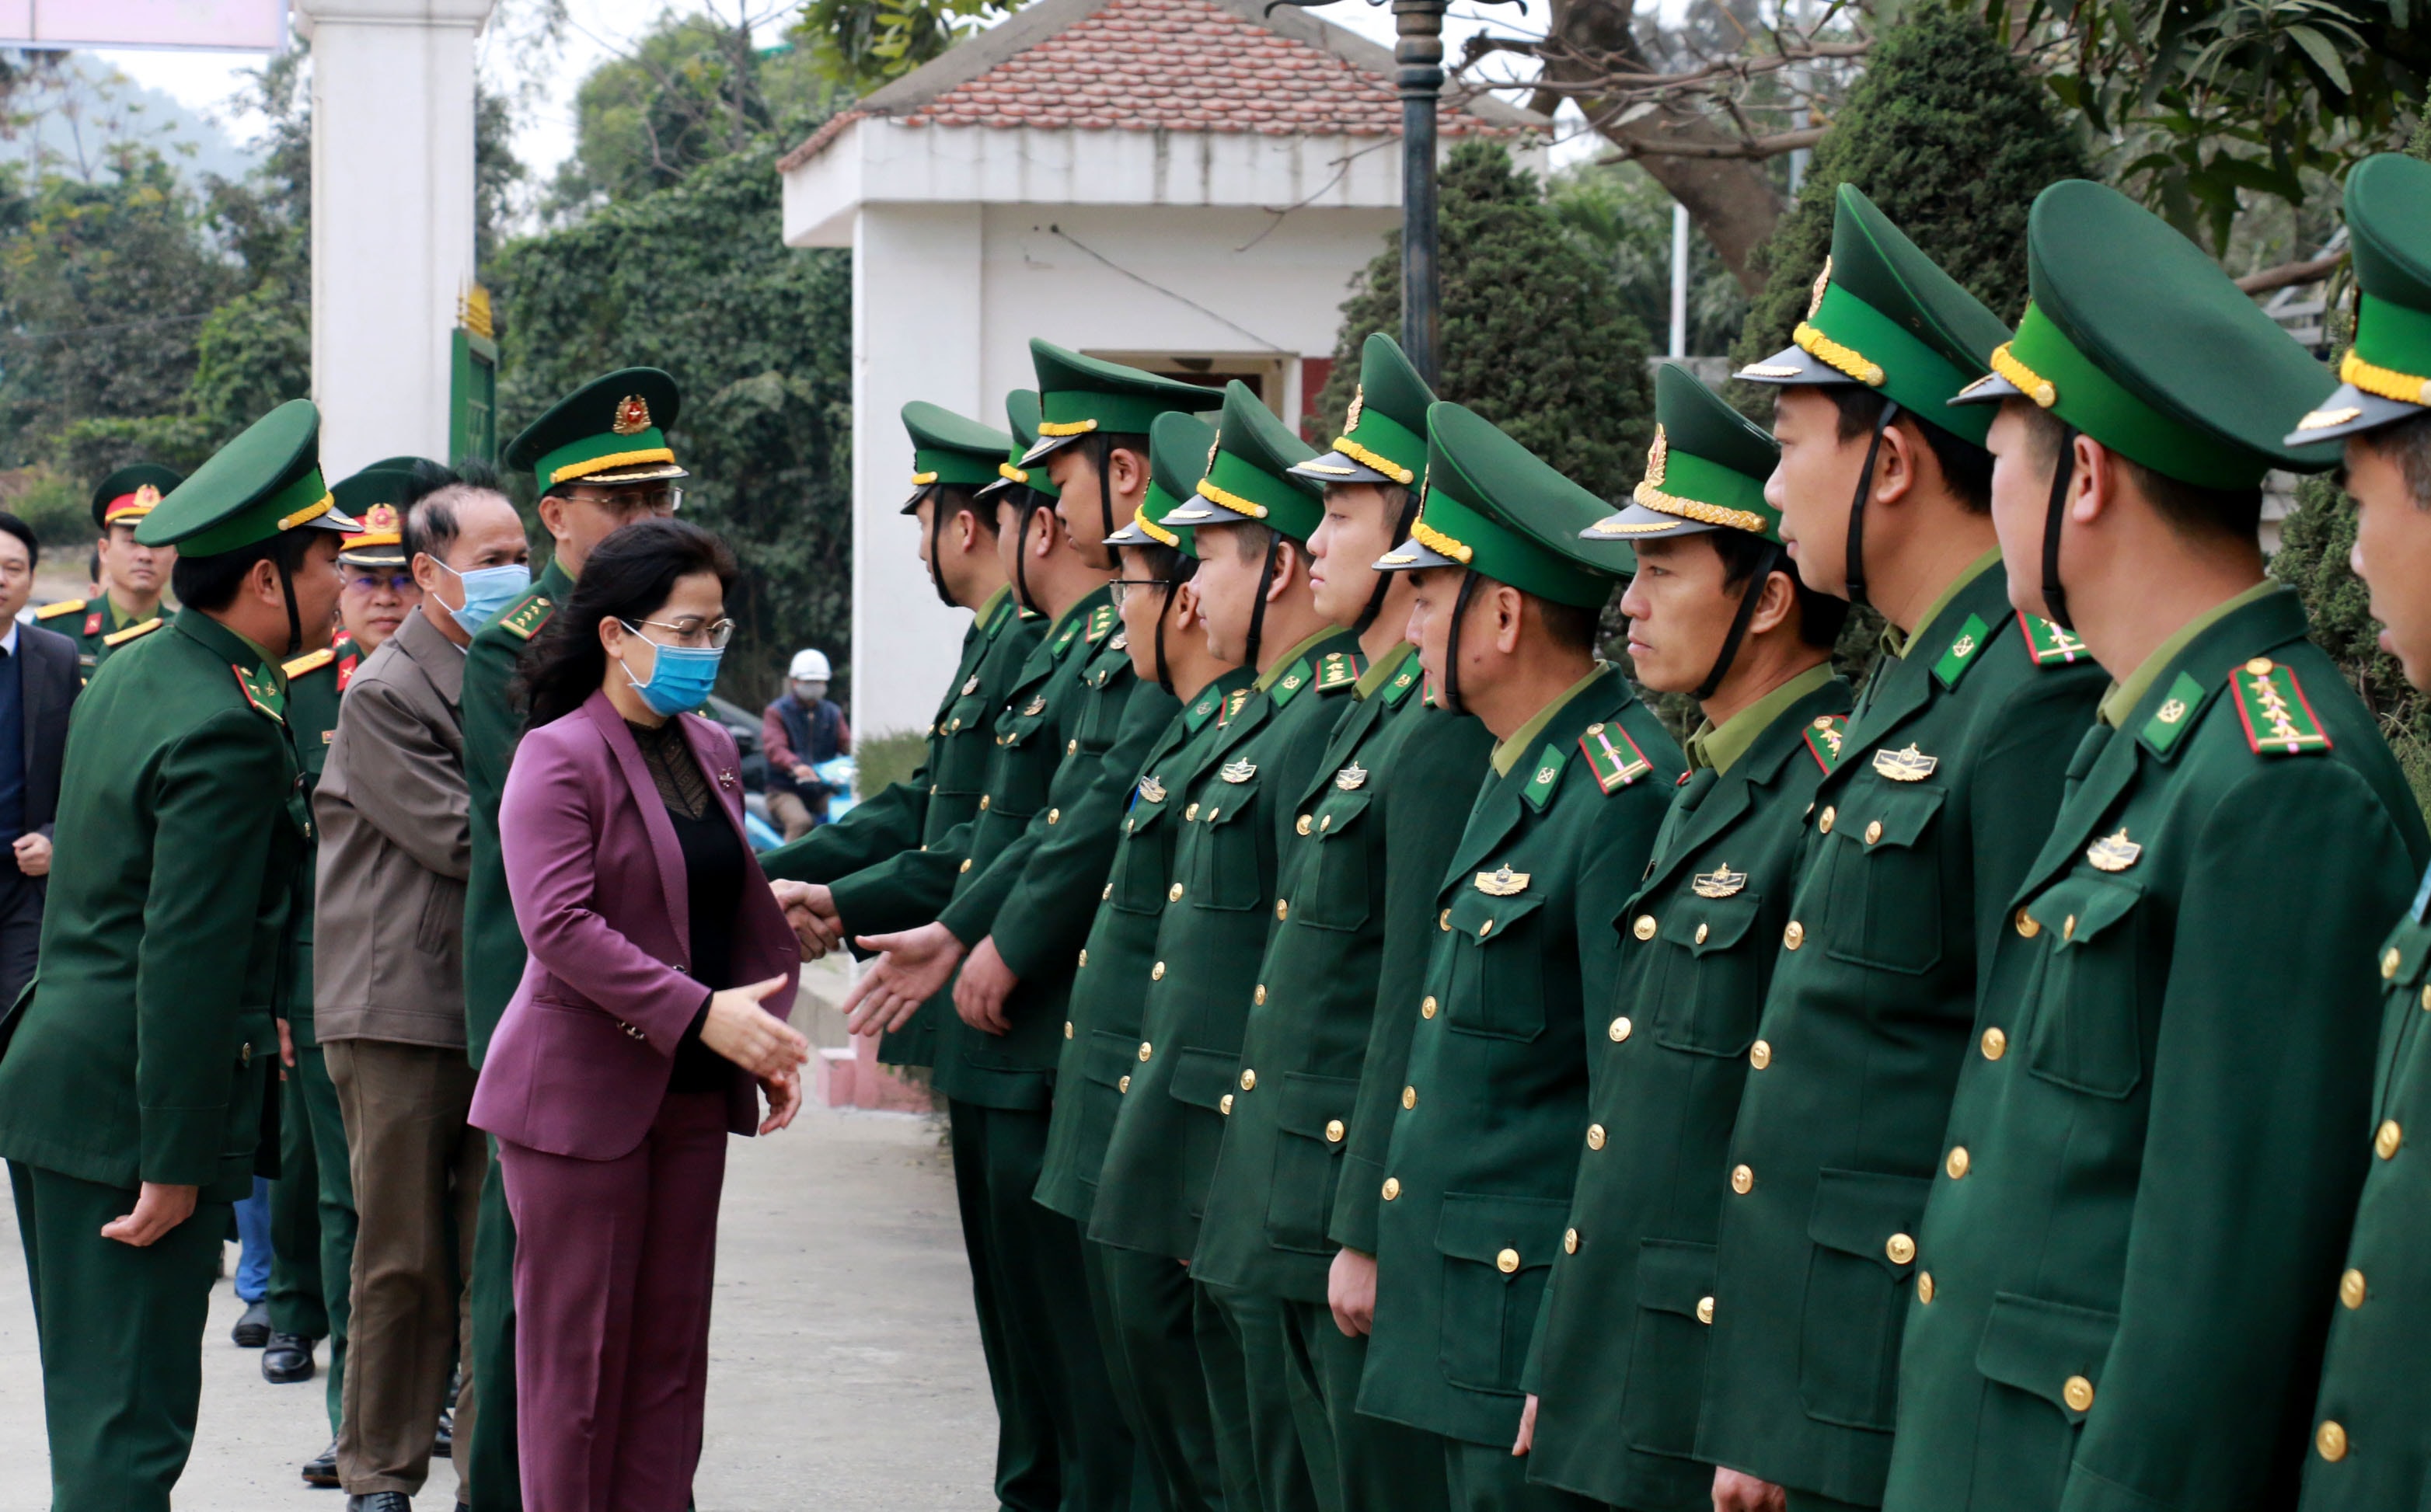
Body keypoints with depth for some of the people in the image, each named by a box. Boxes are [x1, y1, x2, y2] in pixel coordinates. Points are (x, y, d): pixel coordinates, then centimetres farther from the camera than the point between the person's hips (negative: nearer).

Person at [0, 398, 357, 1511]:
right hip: (127, 1107, -10)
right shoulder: (227, 731, -20)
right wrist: (177, 1166, -20)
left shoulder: (132, 672, 10)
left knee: (95, 1406, 18)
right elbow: (185, 960, -23)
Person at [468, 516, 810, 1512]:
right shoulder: (558, 758, -11)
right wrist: (700, 1013, -25)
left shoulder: (711, 751, 11)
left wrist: (770, 1036, 2)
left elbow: (747, 908, 16)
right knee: (579, 1343, 1)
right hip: (581, 1091, -7)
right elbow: (559, 925, -21)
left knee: (672, 1342, 9)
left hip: (691, 1093, 7)